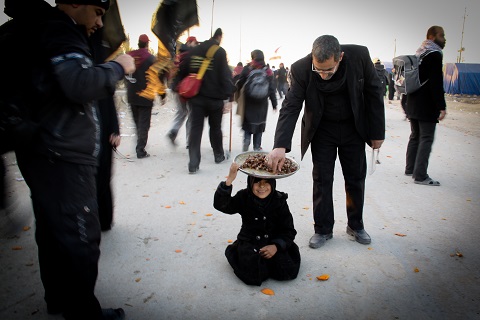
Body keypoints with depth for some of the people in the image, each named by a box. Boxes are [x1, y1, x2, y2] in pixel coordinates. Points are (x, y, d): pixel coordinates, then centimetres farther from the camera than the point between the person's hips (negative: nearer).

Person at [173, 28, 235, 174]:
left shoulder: (193, 51, 8)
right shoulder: (220, 52, -7)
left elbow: (182, 72, 9)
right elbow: (225, 75, -13)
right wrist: (227, 96, -12)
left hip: (196, 97, 3)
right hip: (215, 98, -3)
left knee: (195, 128, 2)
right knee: (215, 127, 13)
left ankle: (193, 163, -5)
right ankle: (219, 155, 30)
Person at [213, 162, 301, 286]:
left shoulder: (279, 200, -6)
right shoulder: (244, 197, -8)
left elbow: (288, 230, -2)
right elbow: (221, 205, -25)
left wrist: (276, 246, -19)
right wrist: (229, 180, -37)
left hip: (274, 243, 2)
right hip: (249, 244, -1)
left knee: (287, 272, -15)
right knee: (254, 276, -20)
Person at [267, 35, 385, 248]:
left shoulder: (359, 56, -22)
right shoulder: (301, 69, -24)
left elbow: (374, 93, -9)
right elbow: (290, 108, -26)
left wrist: (377, 133, -7)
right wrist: (280, 146, -39)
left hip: (354, 127, 1)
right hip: (322, 129, -1)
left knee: (356, 178, 11)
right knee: (322, 180, 2)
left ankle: (355, 225, 30)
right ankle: (323, 229, 18)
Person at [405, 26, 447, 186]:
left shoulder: (418, 54, 17)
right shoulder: (434, 55, -12)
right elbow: (436, 84, -20)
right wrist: (442, 106, -19)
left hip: (413, 104, 9)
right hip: (427, 106, -9)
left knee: (415, 136, 16)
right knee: (426, 139, -6)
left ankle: (410, 169, 21)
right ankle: (420, 175, -6)